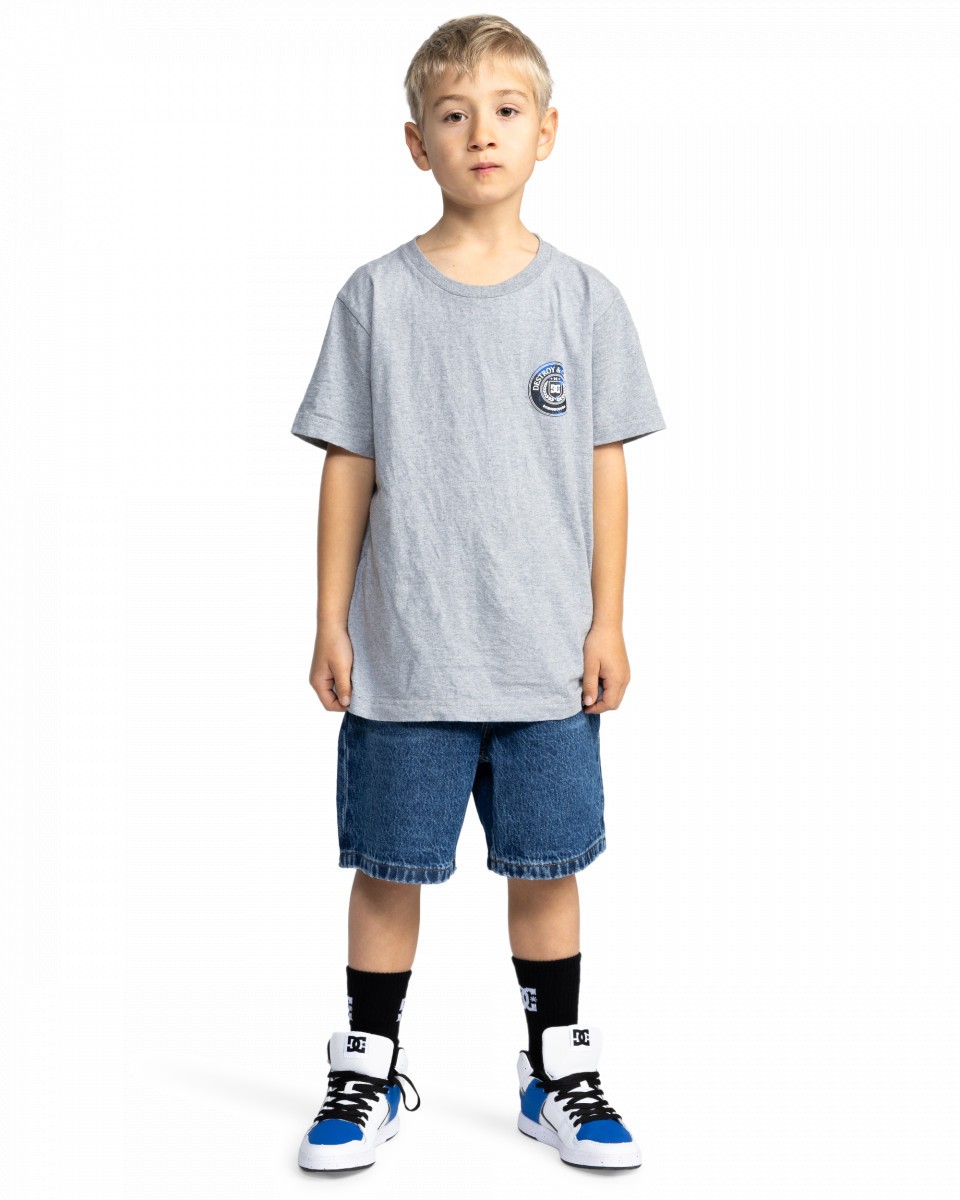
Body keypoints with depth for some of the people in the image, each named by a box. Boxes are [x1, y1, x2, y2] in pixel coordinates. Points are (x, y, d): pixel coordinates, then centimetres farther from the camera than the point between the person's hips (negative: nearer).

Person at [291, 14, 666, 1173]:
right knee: (387, 869, 8)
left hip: (549, 658, 1)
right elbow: (348, 467, 2)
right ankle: (368, 1069, 26)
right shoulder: (376, 298, -1)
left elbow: (606, 467, 4)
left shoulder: (584, 298, 2)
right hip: (404, 653, 0)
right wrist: (330, 622, 1)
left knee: (546, 867, 10)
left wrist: (608, 620, 2)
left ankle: (558, 1073, 28)